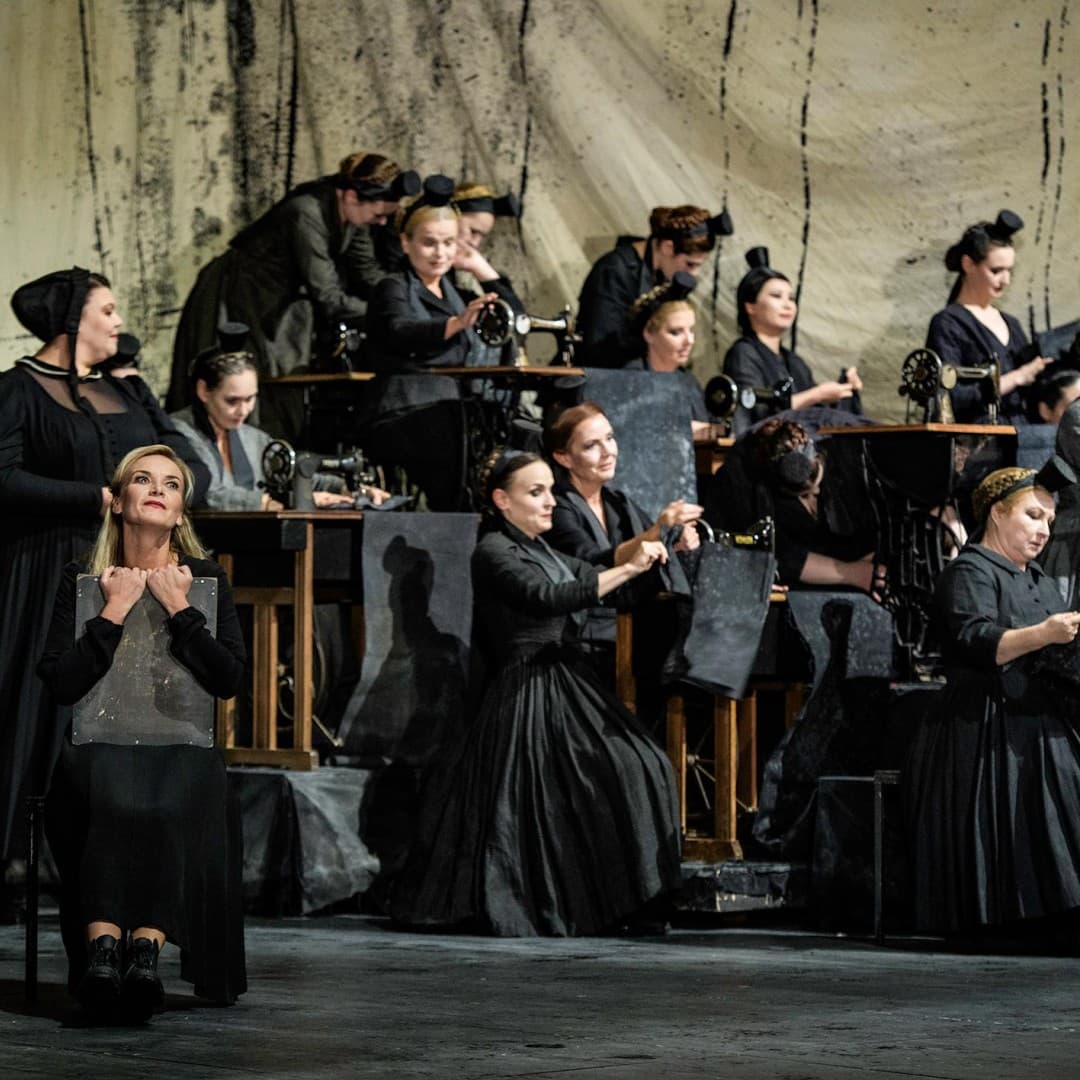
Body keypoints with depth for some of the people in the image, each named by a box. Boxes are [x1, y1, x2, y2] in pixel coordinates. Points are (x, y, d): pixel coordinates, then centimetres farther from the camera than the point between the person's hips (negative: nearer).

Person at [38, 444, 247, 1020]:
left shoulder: (206, 578, 12)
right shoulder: (81, 579, 11)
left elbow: (229, 679, -1)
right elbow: (60, 683, -1)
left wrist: (178, 608, -5)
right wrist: (114, 612, -4)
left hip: (183, 744, 0)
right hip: (100, 741, 0)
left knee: (172, 800, -37)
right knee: (115, 794, -37)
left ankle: (147, 950, -46)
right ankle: (103, 948, -47)